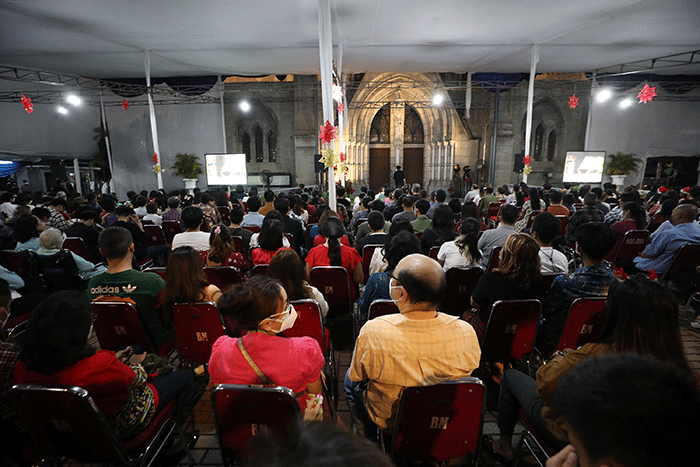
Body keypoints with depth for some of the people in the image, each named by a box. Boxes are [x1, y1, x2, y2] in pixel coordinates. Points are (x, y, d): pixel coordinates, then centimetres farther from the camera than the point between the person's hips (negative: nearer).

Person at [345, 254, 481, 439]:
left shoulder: (374, 332, -35)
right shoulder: (466, 332, -27)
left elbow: (356, 377, -15)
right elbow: (470, 371, -5)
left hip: (388, 421, -3)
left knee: (350, 380, 26)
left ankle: (370, 438, 41)